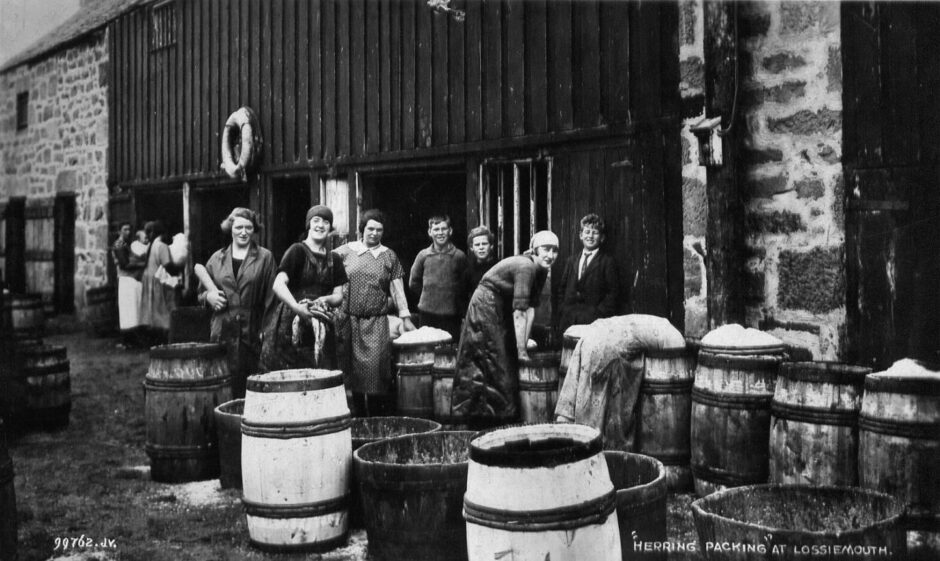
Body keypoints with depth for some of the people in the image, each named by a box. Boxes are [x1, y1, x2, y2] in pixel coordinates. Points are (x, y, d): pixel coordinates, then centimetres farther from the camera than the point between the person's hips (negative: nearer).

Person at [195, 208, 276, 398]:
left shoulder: (265, 257, 6)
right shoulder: (217, 258, 14)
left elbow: (271, 296, 1)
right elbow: (201, 293, 22)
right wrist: (208, 296, -2)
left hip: (252, 332, -2)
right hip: (223, 332, 2)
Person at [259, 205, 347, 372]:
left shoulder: (334, 259, 14)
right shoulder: (298, 251, -2)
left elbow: (338, 295, 12)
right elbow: (278, 285, -14)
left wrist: (325, 299, -11)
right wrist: (298, 308, -28)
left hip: (321, 329, 5)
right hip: (291, 325, -5)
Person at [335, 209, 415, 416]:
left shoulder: (389, 256, 9)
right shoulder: (345, 252, 6)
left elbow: (397, 289, 9)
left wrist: (405, 317, 5)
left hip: (377, 322, 0)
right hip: (349, 319, 0)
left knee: (375, 366, -7)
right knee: (353, 368, 4)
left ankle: (378, 415, 2)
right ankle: (358, 412, 15)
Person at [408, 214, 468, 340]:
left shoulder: (459, 256, -2)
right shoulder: (423, 255, 2)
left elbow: (465, 285, 7)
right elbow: (413, 284, 12)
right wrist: (428, 296, 10)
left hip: (451, 315, -1)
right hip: (427, 313, 1)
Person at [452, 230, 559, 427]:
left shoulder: (541, 271, 1)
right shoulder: (526, 267, -26)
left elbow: (530, 308, 1)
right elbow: (519, 312, -28)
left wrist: (523, 345, -3)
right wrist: (522, 351, -26)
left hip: (502, 309, 10)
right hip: (486, 306, -10)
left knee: (508, 362, 14)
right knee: (493, 365, -5)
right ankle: (486, 418, 4)